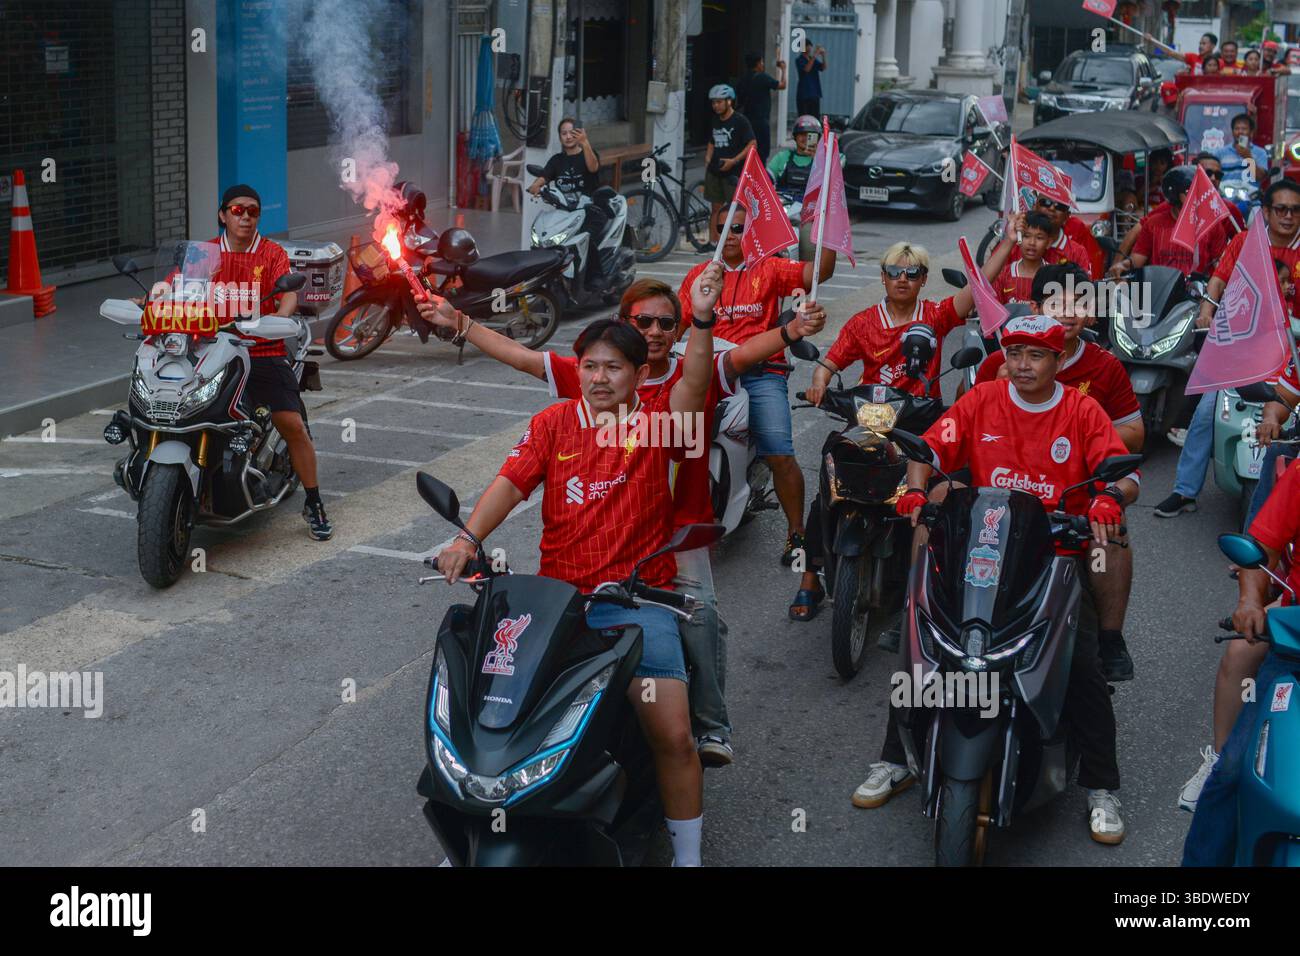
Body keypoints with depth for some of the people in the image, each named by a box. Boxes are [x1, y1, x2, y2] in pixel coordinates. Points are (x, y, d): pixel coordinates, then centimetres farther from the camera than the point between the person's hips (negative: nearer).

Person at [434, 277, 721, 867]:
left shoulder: (656, 422, 2)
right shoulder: (554, 423, 8)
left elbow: (694, 385, -17)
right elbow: (512, 480, -3)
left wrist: (702, 320, -33)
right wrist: (467, 538, -19)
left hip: (638, 598, -2)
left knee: (673, 734, -15)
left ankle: (688, 855, 4)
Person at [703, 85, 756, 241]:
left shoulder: (740, 121, -7)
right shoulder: (716, 121, 14)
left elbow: (752, 145, -11)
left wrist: (733, 161, -18)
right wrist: (707, 161, 9)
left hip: (733, 172, -6)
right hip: (714, 172, 6)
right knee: (716, 208, 8)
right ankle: (715, 242, 12)